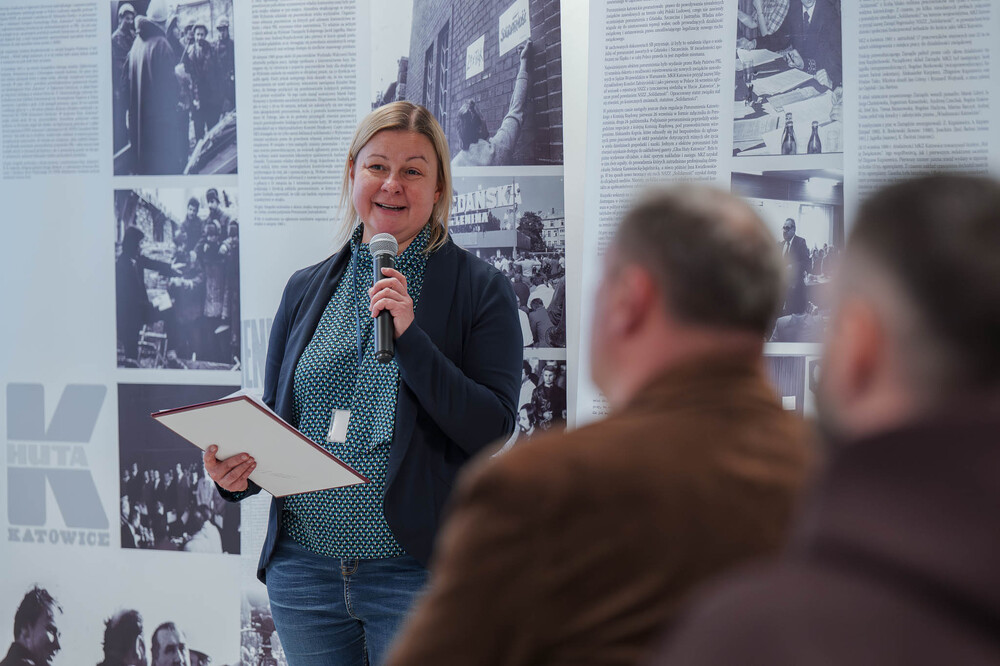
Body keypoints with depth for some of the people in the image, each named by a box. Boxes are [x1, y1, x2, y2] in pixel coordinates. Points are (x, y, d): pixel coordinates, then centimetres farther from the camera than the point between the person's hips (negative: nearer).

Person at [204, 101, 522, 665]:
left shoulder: (481, 290, -2)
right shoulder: (306, 289, 12)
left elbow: (492, 430, -12)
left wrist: (409, 335, -20)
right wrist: (240, 473, -6)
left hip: (418, 575, -4)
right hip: (304, 569, 4)